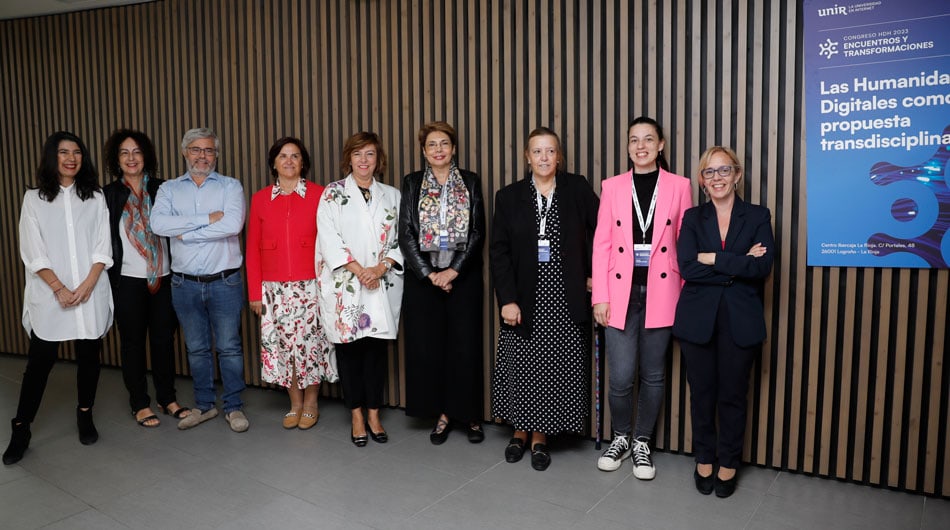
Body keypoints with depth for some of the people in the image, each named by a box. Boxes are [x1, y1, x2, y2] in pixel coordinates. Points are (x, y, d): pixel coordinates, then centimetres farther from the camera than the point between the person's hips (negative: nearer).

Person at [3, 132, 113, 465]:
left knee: (89, 356, 7)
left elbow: (102, 248, 3)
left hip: (91, 294, 1)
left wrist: (87, 285, -9)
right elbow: (32, 252, -1)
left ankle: (85, 416, 22)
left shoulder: (95, 198, 9)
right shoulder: (34, 198, 6)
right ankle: (21, 430, 12)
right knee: (40, 360, 0)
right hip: (49, 295, -1)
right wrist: (59, 288, -10)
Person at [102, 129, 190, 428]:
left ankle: (167, 398, 23)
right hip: (127, 281, -1)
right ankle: (140, 404, 21)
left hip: (163, 278, 1)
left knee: (164, 338, 8)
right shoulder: (108, 195, 0)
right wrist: (107, 279, -3)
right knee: (133, 342, 8)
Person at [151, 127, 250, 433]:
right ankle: (204, 405, 28)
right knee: (196, 349, 14)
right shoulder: (169, 189, 7)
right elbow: (158, 224, -12)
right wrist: (207, 219, -16)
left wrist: (185, 233, -12)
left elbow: (233, 224, -18)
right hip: (185, 284, 3)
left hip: (224, 282, -3)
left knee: (229, 347, 4)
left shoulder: (230, 186, 0)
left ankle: (233, 407, 18)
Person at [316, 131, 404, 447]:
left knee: (376, 347, 5)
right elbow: (329, 238, -6)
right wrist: (359, 270, -14)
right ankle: (356, 416, 17)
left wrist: (383, 266, -10)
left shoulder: (392, 195, 11)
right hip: (344, 286, -1)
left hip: (383, 286, 2)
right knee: (348, 347, 3)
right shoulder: (333, 193, 4)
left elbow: (402, 238, 6)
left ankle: (373, 414, 18)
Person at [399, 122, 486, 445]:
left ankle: (469, 414, 16)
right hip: (423, 276, 1)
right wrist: (429, 274, -9)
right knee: (428, 345, 3)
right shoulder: (412, 184, 6)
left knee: (465, 344, 1)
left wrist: (454, 270, -11)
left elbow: (477, 232, -1)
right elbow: (406, 234, 0)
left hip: (463, 275, 0)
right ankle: (441, 414, 17)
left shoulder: (470, 182, 6)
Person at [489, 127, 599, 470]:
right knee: (521, 366, 7)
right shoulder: (509, 197, 2)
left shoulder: (577, 189, 0)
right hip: (524, 299, 1)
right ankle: (520, 430, 27)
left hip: (565, 300, 0)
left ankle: (540, 436, 21)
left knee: (555, 368, 4)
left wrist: (594, 274, 1)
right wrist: (507, 299, -8)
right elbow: (498, 251, -1)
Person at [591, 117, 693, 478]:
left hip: (660, 294, 0)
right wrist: (600, 297, -4)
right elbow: (601, 244, 1)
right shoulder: (612, 187, 4)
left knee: (653, 376, 10)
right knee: (621, 377, -1)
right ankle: (621, 437, 25)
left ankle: (642, 442, 29)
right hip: (621, 293, 0)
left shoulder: (679, 186, 3)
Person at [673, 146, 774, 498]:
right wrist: (738, 265, -14)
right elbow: (687, 267, -10)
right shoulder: (693, 218, 5)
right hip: (698, 318, 1)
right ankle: (704, 461, 26)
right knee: (702, 391, 10)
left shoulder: (758, 217, 3)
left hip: (740, 320, -1)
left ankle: (728, 464, 25)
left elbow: (763, 267, -12)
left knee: (732, 393, 8)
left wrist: (713, 259, -14)